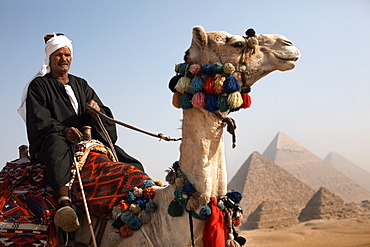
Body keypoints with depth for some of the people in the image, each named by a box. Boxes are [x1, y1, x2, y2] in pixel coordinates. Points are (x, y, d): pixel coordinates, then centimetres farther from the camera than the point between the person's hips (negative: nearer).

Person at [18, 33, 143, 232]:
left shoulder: (81, 85, 27)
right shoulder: (38, 85, 13)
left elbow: (104, 115, 18)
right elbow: (38, 120, -2)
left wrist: (97, 111, -8)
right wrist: (63, 130, -21)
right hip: (49, 140, -5)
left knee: (133, 166, -16)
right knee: (57, 144, -44)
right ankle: (64, 203, -58)